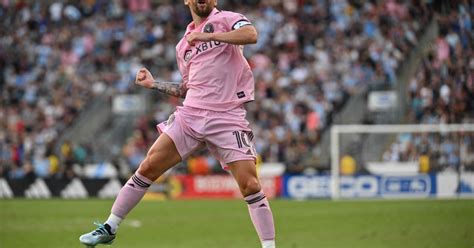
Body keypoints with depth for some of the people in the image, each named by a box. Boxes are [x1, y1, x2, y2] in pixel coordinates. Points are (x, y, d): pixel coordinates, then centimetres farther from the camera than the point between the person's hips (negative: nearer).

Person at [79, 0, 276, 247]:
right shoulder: (184, 44, 20)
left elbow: (251, 34, -20)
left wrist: (207, 36, -20)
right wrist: (154, 84, 19)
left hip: (227, 118, -4)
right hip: (190, 114, 4)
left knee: (250, 185, -13)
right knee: (148, 167, -1)